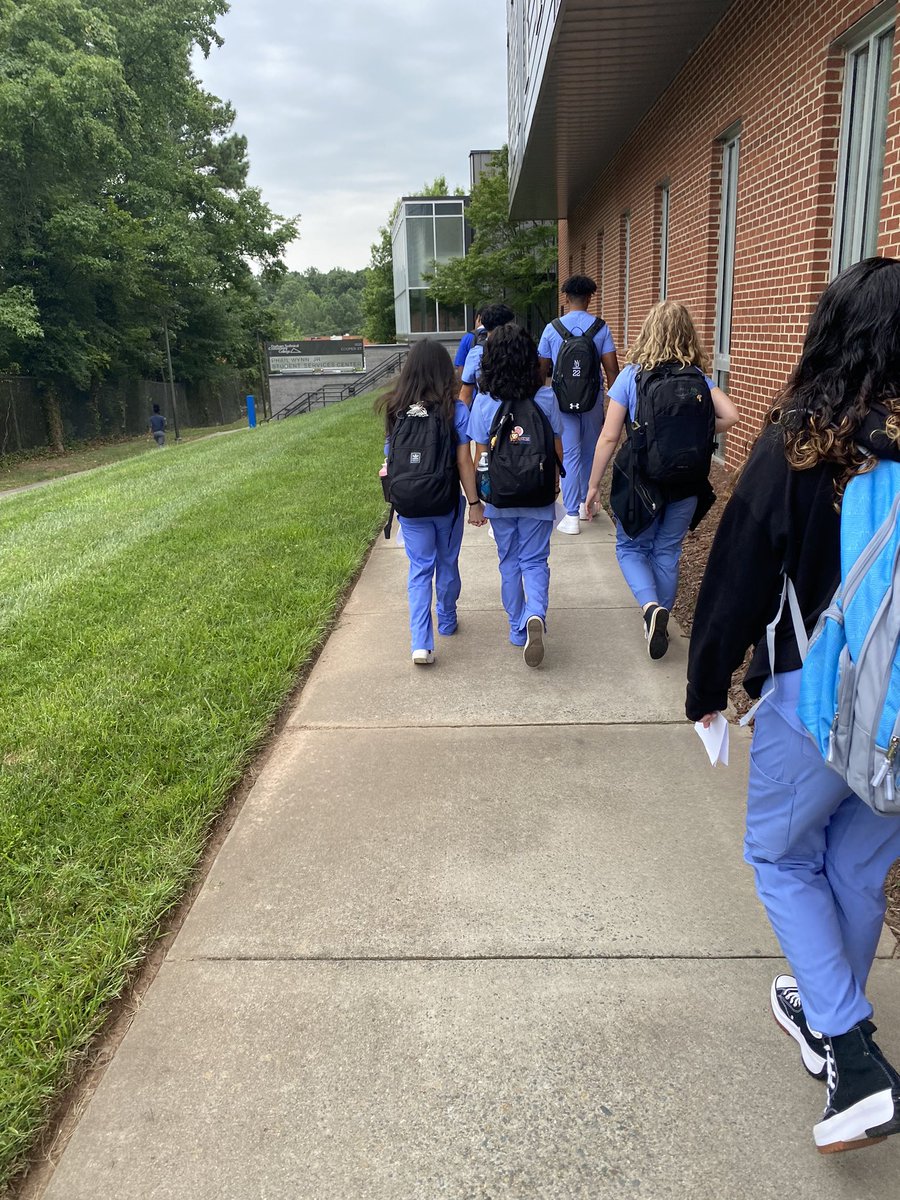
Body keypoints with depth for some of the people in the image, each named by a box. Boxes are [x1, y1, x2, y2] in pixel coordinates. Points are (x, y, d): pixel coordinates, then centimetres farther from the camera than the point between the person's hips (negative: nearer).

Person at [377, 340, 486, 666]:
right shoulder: (455, 410, -10)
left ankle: (421, 644, -4)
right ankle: (447, 622, 38)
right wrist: (474, 502, -4)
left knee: (420, 569, 8)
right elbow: (464, 461, -11)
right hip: (447, 502, -1)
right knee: (447, 564, 19)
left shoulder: (396, 410, -3)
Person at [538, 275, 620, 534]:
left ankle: (572, 516, -4)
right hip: (593, 399, 1)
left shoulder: (552, 329, -3)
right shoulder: (601, 328, -3)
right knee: (589, 452, 17)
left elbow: (542, 369, 4)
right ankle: (585, 504, 29)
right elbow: (611, 368, -5)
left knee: (569, 455, 0)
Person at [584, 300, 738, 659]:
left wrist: (593, 485, -2)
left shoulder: (631, 376, -9)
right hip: (686, 481, 3)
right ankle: (659, 625, 26)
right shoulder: (698, 378, -2)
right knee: (668, 552, 16)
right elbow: (730, 416, -13)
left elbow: (608, 437, -10)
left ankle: (651, 606, -10)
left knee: (631, 547, 15)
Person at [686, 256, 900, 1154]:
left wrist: (706, 685, 2)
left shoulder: (796, 446, -15)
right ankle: (824, 1014, 42)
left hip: (815, 693, -4)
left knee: (782, 854, 17)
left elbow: (737, 577, -11)